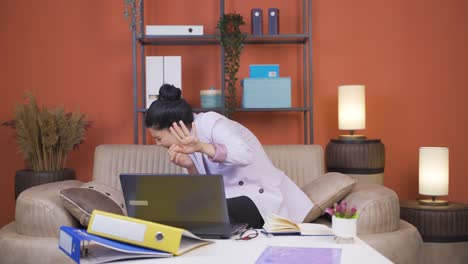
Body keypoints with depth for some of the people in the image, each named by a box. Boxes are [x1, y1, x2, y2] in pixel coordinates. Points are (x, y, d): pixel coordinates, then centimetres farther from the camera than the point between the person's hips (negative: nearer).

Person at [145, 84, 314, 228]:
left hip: (263, 198, -8)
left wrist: (201, 147, -43)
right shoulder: (188, 139, 9)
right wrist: (190, 168, -11)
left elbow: (246, 155, -33)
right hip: (233, 200, 8)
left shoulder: (209, 123, -15)